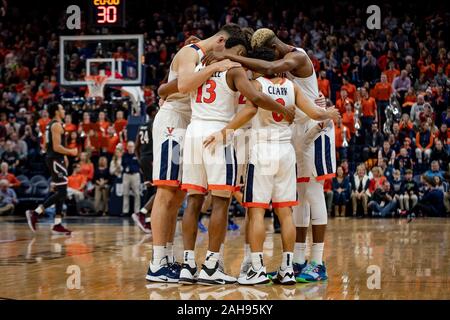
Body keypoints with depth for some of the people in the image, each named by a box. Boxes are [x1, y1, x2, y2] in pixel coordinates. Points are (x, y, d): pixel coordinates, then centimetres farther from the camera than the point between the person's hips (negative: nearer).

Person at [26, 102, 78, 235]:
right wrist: (70, 152, -10)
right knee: (61, 192, -11)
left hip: (54, 159, 10)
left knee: (61, 192, 10)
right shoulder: (57, 125, -14)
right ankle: (35, 213, -14)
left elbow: (47, 145, 22)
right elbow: (56, 147, -22)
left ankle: (57, 224, 8)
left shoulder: (50, 125, 17)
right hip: (56, 160, -10)